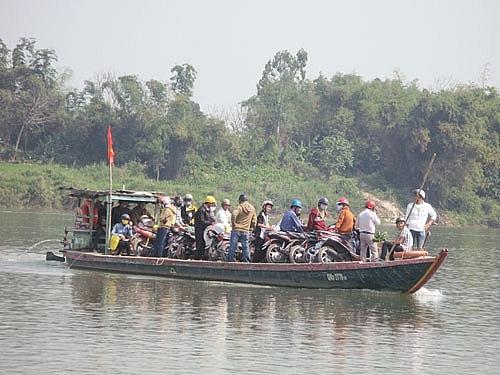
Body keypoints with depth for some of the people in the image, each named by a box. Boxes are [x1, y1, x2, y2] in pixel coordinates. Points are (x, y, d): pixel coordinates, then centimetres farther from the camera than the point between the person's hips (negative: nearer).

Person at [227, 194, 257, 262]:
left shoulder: (240, 206, -5)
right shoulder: (252, 208, 10)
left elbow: (234, 214, -22)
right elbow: (254, 220, 13)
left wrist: (233, 223, -10)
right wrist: (251, 227, 23)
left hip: (237, 229, -4)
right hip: (245, 230, 4)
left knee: (232, 245, -1)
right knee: (245, 246, 8)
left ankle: (230, 260, -2)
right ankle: (247, 260, 4)